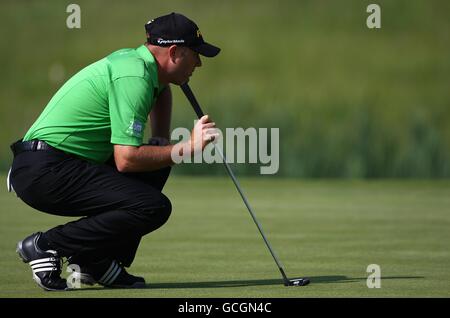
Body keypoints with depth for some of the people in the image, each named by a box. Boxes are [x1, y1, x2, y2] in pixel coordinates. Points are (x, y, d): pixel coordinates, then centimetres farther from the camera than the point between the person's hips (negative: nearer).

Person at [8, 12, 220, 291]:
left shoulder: (132, 59, 14)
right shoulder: (133, 77, -17)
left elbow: (162, 90, 41)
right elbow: (126, 159, -23)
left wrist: (162, 141, 26)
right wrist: (187, 148, -15)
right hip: (45, 171, -11)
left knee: (157, 166, 18)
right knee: (154, 207, -21)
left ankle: (98, 263, 13)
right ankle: (46, 246, -10)